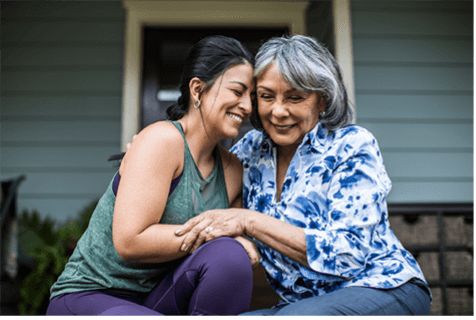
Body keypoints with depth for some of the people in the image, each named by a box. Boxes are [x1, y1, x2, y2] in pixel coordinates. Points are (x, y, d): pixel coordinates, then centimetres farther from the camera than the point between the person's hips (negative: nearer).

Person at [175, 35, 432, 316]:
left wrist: (249, 221, -24)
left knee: (291, 315, -34)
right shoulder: (253, 148, 2)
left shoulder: (353, 146, -13)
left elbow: (348, 256, -21)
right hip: (309, 302, 4)